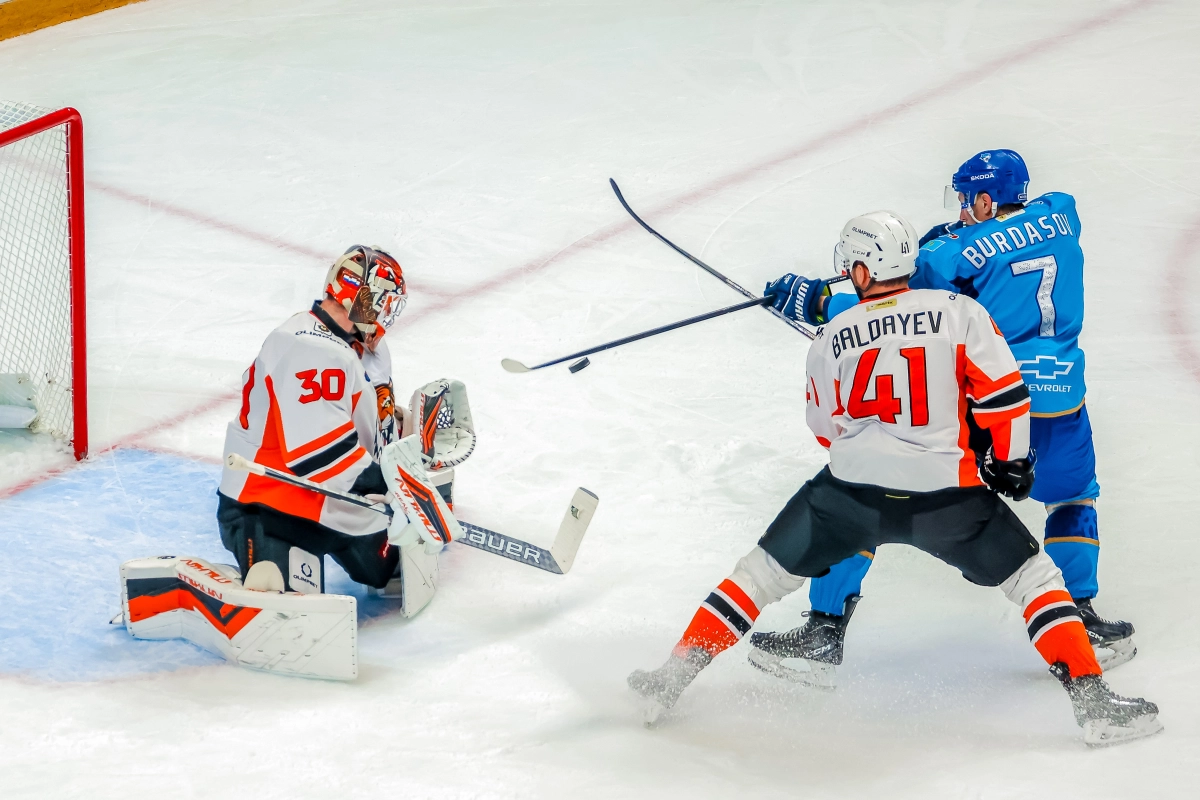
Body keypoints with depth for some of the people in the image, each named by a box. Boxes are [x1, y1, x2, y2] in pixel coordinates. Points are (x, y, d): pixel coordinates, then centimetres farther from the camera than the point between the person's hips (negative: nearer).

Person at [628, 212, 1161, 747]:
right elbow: (1002, 392, -3)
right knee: (1034, 576, 13)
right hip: (944, 494, -1)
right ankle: (1090, 699, 2)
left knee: (764, 572, 17)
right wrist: (1011, 460, 12)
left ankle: (675, 675, 12)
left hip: (851, 488, 1)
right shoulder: (957, 311, 1)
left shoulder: (830, 339, 8)